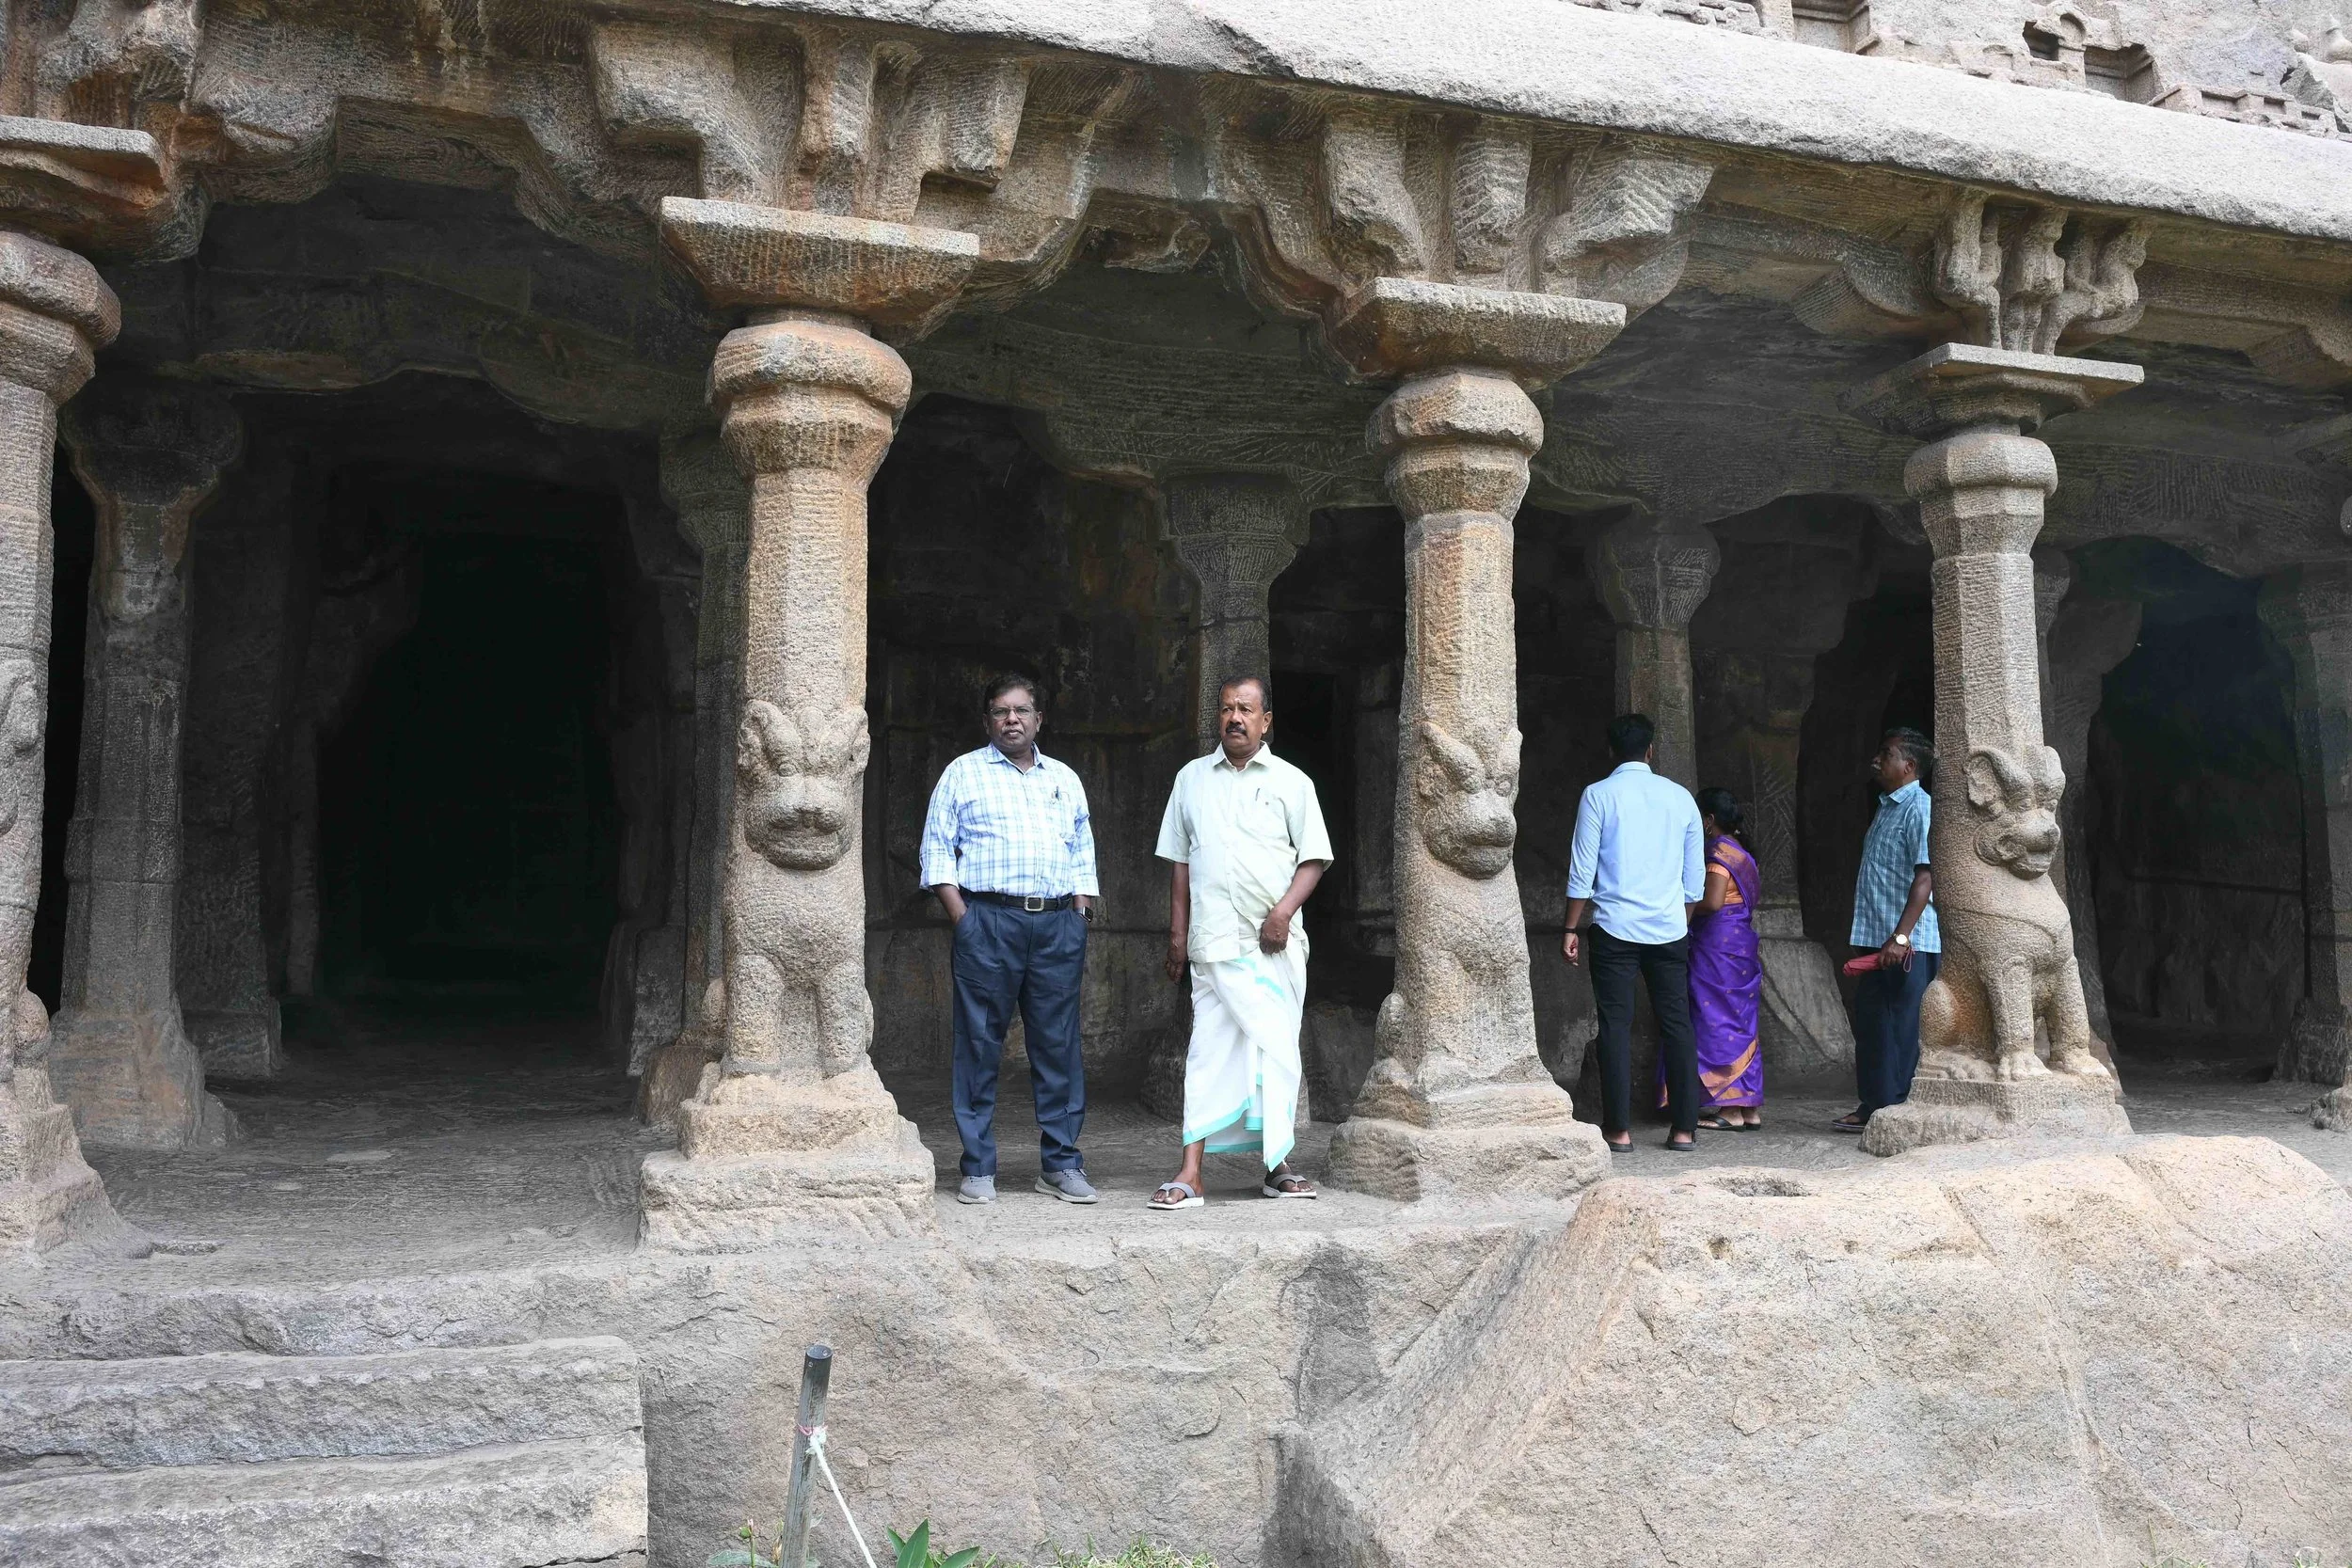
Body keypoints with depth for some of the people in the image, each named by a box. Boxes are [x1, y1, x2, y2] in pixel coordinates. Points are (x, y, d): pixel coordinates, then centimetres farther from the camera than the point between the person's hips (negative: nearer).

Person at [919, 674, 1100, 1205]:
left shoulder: (1065, 779, 20)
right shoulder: (963, 772, 9)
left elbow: (1083, 855, 21)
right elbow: (937, 850, 4)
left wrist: (1079, 920, 8)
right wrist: (962, 918, -6)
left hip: (1057, 924, 3)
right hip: (988, 919, -3)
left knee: (1060, 1045, 2)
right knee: (979, 1045, -3)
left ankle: (1061, 1164, 9)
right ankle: (979, 1169, 4)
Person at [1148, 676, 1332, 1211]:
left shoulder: (1291, 782, 6)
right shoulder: (1192, 778, 12)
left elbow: (1313, 859, 3)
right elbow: (1179, 860, 14)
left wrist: (1283, 912, -12)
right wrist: (1178, 932, 8)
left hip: (1276, 941, 0)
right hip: (1214, 941, 0)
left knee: (1279, 1048, 3)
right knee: (1210, 1050, -4)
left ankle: (1278, 1165, 15)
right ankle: (1190, 1176, -5)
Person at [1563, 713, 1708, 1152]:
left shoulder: (1599, 795, -2)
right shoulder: (1680, 797, 8)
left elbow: (1582, 871, -5)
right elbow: (1695, 877, 12)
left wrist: (1571, 929, 3)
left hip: (1615, 927, -3)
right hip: (1670, 928, 3)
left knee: (1616, 1025, 1)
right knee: (1676, 1024, 7)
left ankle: (1619, 1129, 0)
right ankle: (1684, 1128, 8)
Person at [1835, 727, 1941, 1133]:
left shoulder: (1918, 808, -12)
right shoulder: (1887, 808, 18)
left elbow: (1925, 877, -21)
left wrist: (1901, 936, -27)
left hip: (1906, 946, -10)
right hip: (1876, 940, 10)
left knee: (1901, 1029, -3)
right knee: (1871, 1025, 13)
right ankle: (1872, 1107, 20)